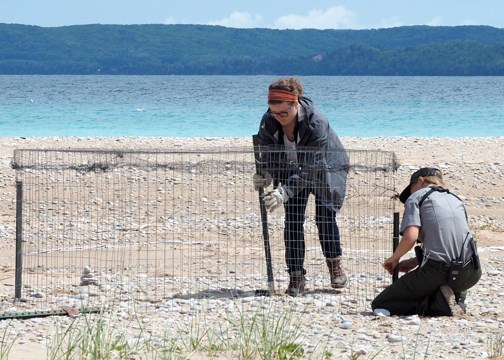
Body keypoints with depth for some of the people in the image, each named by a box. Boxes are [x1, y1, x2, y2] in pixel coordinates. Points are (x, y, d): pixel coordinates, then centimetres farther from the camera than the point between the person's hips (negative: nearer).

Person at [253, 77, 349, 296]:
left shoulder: (316, 122, -37)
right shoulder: (268, 123, -22)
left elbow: (311, 167, -38)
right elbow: (269, 157, -12)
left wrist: (284, 191, -47)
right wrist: (265, 176, -35)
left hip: (327, 168, -4)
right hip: (293, 170, 4)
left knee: (325, 215, -15)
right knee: (292, 220, -8)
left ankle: (335, 264, 8)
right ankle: (296, 276, -3)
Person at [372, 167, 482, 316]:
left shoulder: (416, 197, 5)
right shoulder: (456, 199, 25)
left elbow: (410, 237, -11)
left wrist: (394, 258, 7)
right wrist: (415, 262, 29)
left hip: (437, 271, -6)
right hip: (470, 275, 6)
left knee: (379, 306, 6)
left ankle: (437, 302, -11)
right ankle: (457, 298, 9)